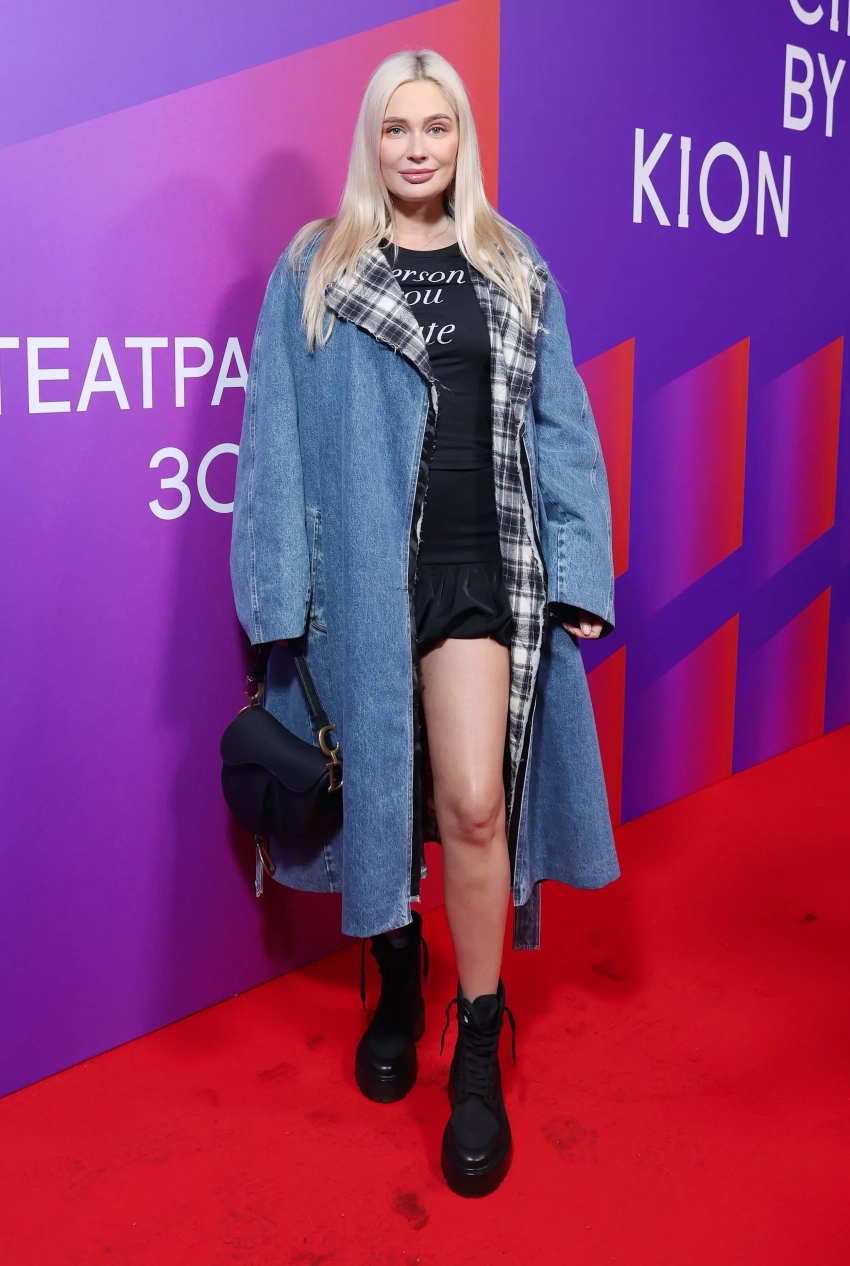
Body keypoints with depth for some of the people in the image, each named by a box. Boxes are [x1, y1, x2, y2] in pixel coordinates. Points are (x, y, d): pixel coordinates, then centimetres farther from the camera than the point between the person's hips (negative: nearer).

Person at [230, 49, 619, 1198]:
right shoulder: (312, 271, 6)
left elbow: (561, 432, 9)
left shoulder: (517, 276, 11)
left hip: (480, 566, 0)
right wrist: (278, 590, -5)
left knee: (473, 803, -10)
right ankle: (398, 986, 36)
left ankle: (479, 1056, 8)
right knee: (377, 790, 10)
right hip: (358, 573, 0)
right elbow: (277, 439, 2)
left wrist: (579, 573, 0)